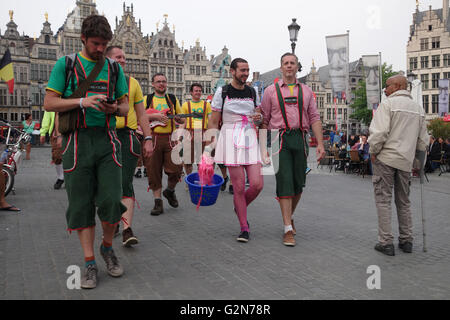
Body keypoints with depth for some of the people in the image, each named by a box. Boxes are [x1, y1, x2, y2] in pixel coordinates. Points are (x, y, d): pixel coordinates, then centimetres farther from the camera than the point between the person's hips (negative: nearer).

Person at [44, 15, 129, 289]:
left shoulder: (114, 68, 14)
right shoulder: (66, 64, 6)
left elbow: (126, 107, 16)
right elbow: (49, 103, 0)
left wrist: (114, 108, -7)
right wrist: (83, 102, -14)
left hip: (107, 139, 1)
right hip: (78, 140, -1)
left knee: (111, 201, -8)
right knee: (81, 205, 1)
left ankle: (108, 247, 20)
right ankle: (90, 263, 12)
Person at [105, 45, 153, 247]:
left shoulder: (132, 83, 12)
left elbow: (141, 114, 14)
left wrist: (148, 139, 6)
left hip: (127, 136, -1)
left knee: (125, 183, -10)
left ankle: (127, 230, -12)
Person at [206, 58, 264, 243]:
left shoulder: (252, 92, 13)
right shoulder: (222, 92, 3)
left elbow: (259, 119, 24)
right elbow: (213, 122, 3)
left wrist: (259, 118, -1)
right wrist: (208, 146, -4)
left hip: (250, 139, 4)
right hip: (231, 140, -4)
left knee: (257, 184, -7)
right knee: (239, 187, -5)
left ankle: (240, 208, 24)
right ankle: (244, 228, 9)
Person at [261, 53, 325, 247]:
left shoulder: (306, 91, 15)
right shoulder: (271, 91, 9)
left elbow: (314, 119, 10)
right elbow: (264, 120, 8)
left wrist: (320, 144, 0)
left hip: (300, 140, 3)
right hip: (280, 139, -3)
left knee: (298, 184, 7)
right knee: (284, 182, -10)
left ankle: (290, 216, 33)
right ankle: (288, 230, -7)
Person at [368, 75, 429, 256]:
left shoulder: (388, 104, -7)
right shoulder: (418, 109, 14)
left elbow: (380, 132, -17)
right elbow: (423, 140, 14)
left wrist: (374, 151, -4)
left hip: (386, 158, -6)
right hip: (406, 160, 6)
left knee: (383, 199, -1)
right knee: (403, 201, 15)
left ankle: (386, 242, -2)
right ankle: (406, 241, 18)